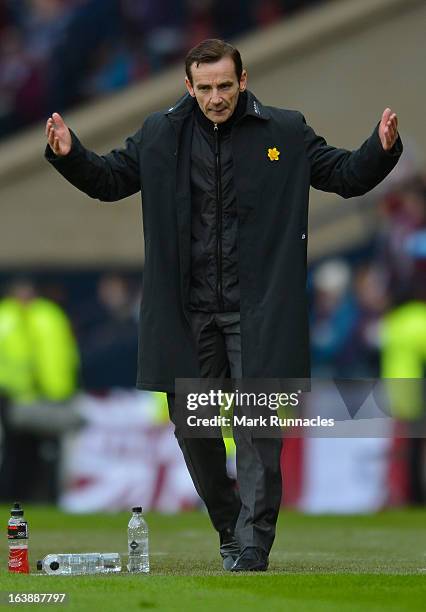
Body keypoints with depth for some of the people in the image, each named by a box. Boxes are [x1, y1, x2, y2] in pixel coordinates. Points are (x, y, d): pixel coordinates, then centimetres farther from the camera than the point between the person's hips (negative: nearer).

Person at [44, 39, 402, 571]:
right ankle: (229, 527, 26)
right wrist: (69, 155, -3)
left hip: (256, 310, -3)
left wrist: (382, 148, -13)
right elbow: (109, 179, 16)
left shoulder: (285, 133, 1)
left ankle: (252, 545, -4)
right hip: (187, 311, 3)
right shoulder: (161, 136, 6)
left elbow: (346, 175, 7)